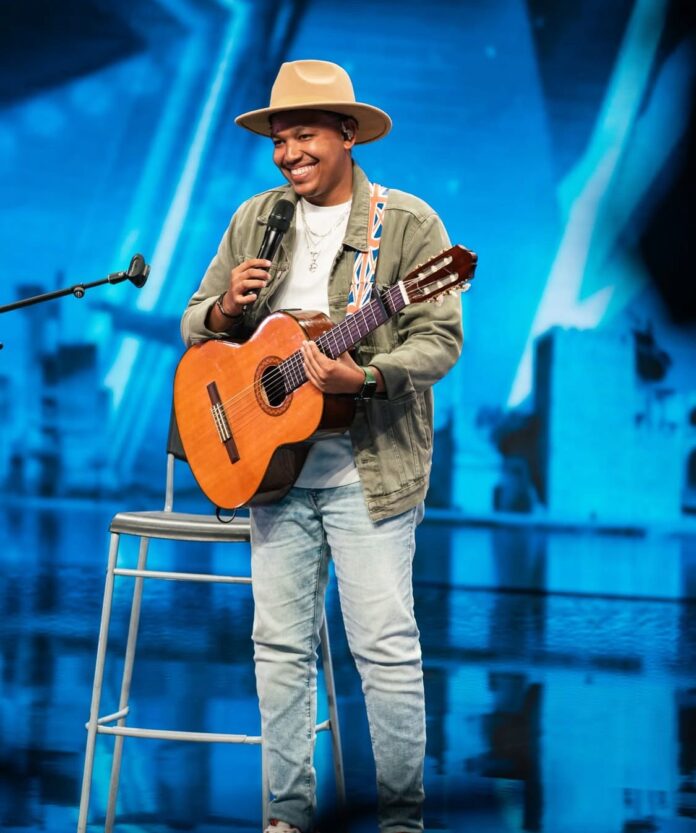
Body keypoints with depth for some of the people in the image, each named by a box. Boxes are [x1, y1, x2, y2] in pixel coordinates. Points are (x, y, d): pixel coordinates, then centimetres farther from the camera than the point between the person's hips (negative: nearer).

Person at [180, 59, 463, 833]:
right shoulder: (255, 219, 11)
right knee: (280, 643, 8)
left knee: (385, 645, -4)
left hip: (370, 468, -5)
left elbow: (439, 339, -10)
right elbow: (194, 326, 15)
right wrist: (224, 310, -9)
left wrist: (363, 378, -26)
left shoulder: (408, 224, -4)